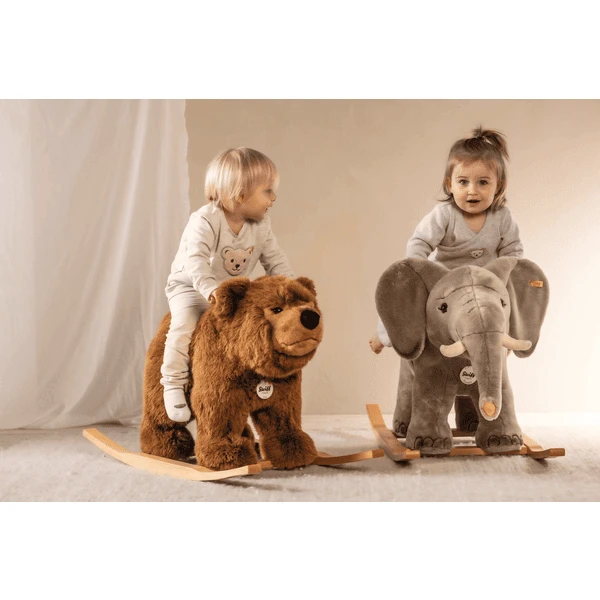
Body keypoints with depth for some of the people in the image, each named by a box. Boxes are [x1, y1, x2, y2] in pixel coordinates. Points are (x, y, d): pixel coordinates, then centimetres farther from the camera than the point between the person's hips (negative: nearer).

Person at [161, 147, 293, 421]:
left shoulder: (261, 226, -4)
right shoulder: (205, 220, -25)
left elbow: (275, 260, 0)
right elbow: (196, 259, -37)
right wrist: (211, 289, -51)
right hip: (190, 286, -6)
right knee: (184, 323, -29)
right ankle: (173, 383, -15)